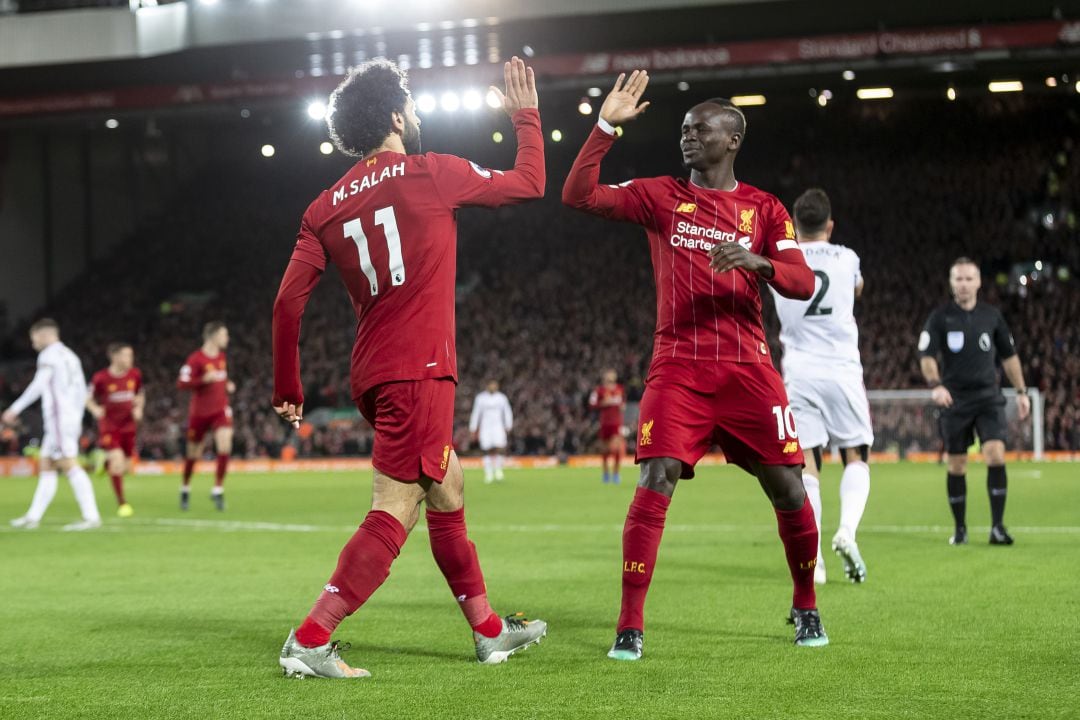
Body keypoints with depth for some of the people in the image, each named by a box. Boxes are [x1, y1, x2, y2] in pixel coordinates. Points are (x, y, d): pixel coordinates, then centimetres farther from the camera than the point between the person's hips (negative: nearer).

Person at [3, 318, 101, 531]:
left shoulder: (49, 355, -6)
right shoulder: (70, 356, 21)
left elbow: (38, 386, -17)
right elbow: (81, 391, 21)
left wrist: (15, 409, -16)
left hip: (59, 418, -9)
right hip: (71, 419, 9)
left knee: (70, 466, -14)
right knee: (46, 467, 12)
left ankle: (91, 517, -21)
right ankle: (33, 517, 15)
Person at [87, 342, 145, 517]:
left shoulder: (135, 375, -2)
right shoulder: (101, 378, -13)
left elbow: (140, 395, 15)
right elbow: (89, 398, 1)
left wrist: (139, 408, -4)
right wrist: (95, 409, -18)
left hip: (128, 426, 4)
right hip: (108, 426, -4)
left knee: (126, 468, 6)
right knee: (118, 460, -18)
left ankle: (106, 463, 42)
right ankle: (122, 503, -5)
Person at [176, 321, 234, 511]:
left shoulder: (221, 357, 7)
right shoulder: (195, 359, -14)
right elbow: (181, 383, -20)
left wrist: (228, 385, 6)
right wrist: (205, 379, -30)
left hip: (220, 410, 4)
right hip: (199, 412, -4)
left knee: (225, 446, -17)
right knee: (193, 454, 9)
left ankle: (218, 489, -8)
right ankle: (185, 489, 32)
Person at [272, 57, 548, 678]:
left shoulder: (326, 207, 10)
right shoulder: (432, 175, -4)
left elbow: (288, 302, 5)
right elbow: (531, 183, 9)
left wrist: (288, 388, 14)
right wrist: (526, 115, 25)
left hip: (374, 372, 8)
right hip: (418, 371, -8)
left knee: (449, 497, 20)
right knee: (394, 516, -9)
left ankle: (490, 631, 30)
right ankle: (309, 642, -16)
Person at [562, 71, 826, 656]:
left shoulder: (764, 209, 9)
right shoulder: (660, 196, 8)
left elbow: (802, 282, -3)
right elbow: (578, 195, -1)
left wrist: (756, 260, -23)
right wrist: (606, 125, -7)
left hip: (747, 367, 1)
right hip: (678, 365, -1)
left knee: (787, 488, -1)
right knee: (656, 484, -15)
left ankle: (806, 609, 21)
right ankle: (629, 627, -9)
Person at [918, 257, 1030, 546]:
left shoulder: (992, 315, 7)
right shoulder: (940, 317, 0)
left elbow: (1009, 356, 16)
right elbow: (926, 356, -8)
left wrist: (1021, 391, 13)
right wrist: (935, 385, -26)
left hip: (989, 398, 1)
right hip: (955, 400, -1)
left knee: (996, 456, -16)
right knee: (956, 465, 5)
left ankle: (997, 527, -13)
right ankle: (960, 528, 18)